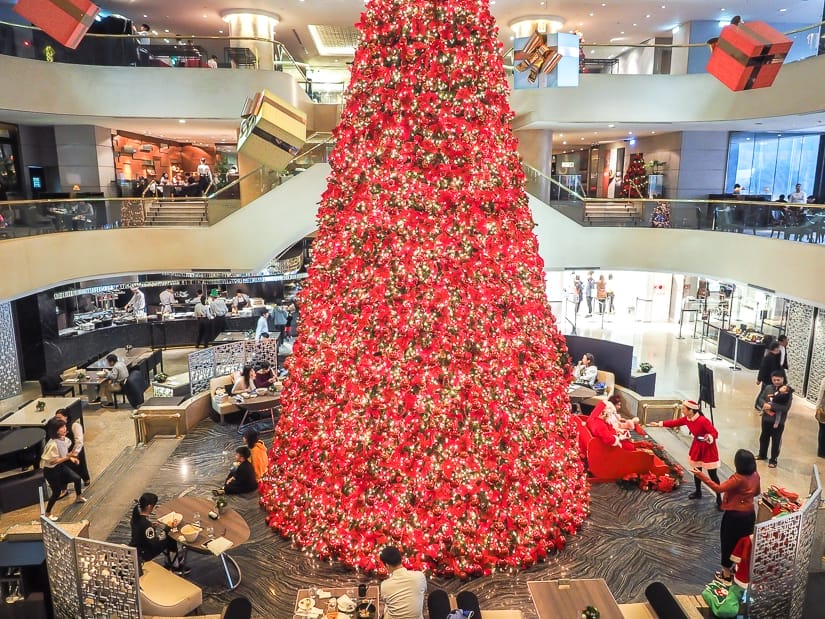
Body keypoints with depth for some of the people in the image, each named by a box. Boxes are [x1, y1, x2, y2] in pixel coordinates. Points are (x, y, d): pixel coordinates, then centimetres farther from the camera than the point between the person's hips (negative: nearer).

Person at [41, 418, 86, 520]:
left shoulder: (64, 439, -9)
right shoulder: (52, 444, -33)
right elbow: (52, 461, -28)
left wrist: (71, 458, -6)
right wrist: (67, 457, -31)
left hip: (61, 466, 7)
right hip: (51, 470, -7)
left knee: (77, 478, 13)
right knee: (56, 492, 4)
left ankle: (78, 497, 40)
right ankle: (47, 513, 25)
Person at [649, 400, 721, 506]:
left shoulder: (703, 421, -31)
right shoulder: (686, 419, -7)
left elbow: (715, 433, -27)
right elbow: (674, 422, 6)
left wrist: (709, 437, -48)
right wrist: (659, 424, 9)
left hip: (708, 448, -7)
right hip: (697, 446, 7)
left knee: (712, 474, -1)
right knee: (697, 471, 19)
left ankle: (719, 499, 9)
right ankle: (698, 492, 38)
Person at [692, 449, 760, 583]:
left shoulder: (738, 479, -28)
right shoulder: (755, 475, -5)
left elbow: (718, 488, -30)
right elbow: (757, 492, 11)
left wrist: (701, 475, -32)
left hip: (734, 515, -7)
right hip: (750, 514, 7)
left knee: (728, 543, 9)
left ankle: (726, 574, 20)